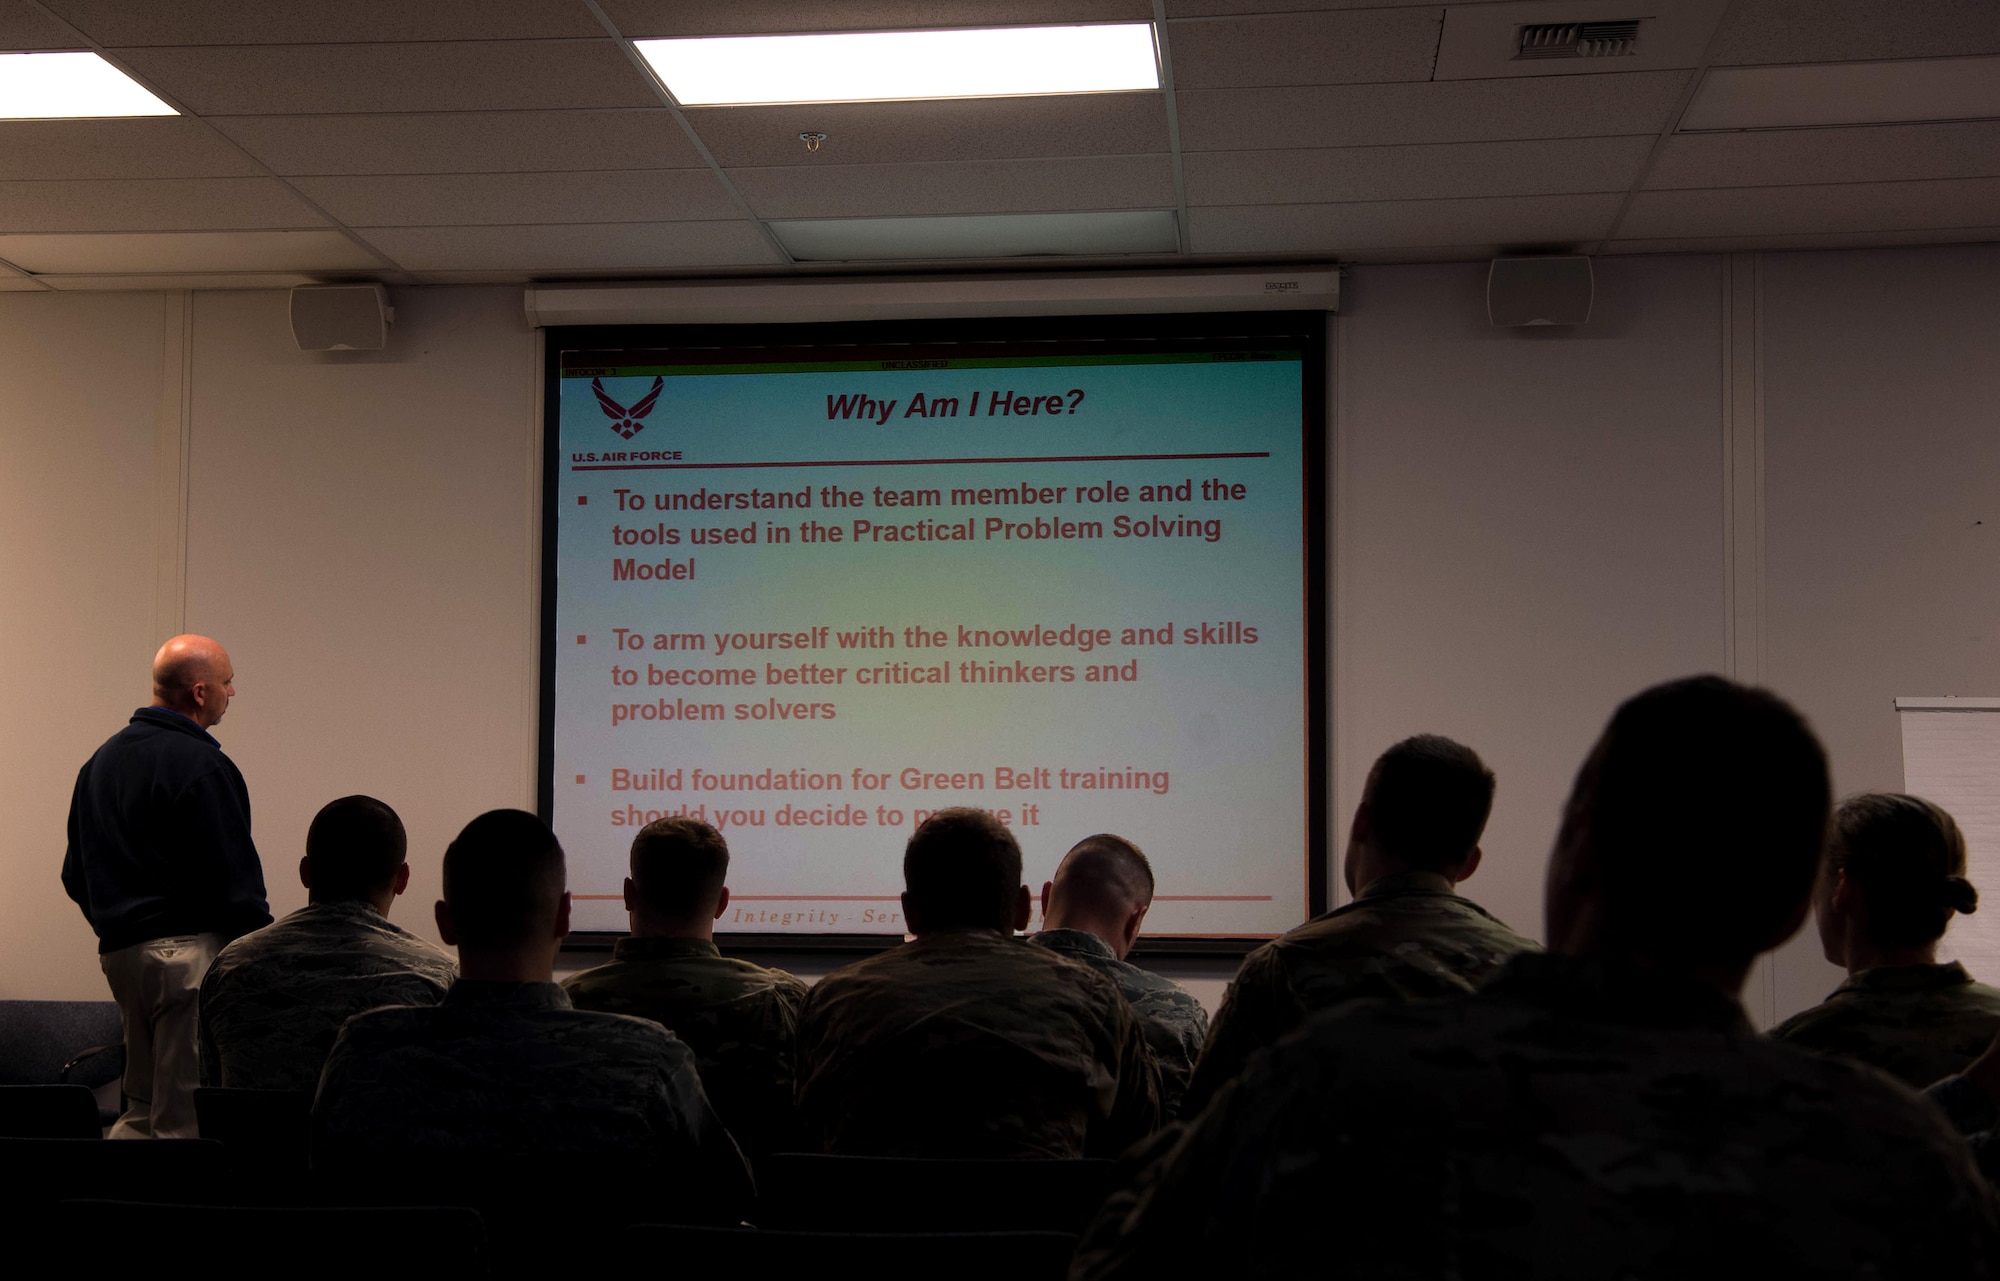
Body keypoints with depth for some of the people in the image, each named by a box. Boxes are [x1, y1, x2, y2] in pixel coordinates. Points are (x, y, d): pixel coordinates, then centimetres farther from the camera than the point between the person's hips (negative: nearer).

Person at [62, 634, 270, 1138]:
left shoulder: (102, 759, 15)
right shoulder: (201, 765, -13)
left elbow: (75, 876, 19)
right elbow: (233, 881, -17)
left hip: (118, 950, 9)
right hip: (188, 951, -9)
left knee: (142, 1107, 17)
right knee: (187, 1117, -5)